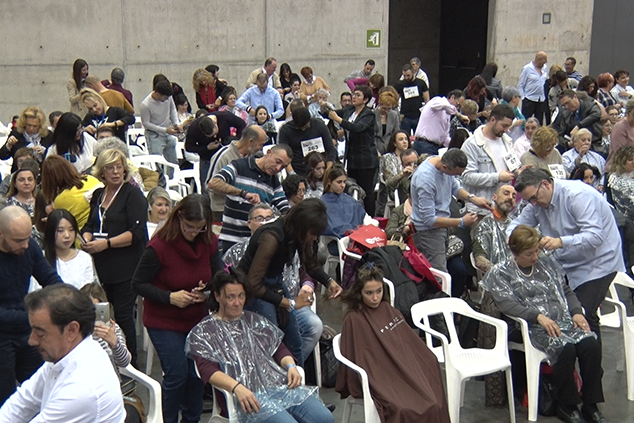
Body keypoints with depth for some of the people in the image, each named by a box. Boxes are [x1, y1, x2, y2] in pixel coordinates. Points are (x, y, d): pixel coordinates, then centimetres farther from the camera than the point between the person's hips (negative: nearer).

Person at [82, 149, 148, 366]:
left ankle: (130, 365, 6)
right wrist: (86, 238, -1)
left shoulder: (133, 194, -5)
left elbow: (136, 232, -13)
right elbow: (90, 224, 21)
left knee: (122, 315, -5)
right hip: (102, 266, 6)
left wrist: (106, 243, -20)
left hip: (126, 266, -6)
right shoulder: (98, 195, 15)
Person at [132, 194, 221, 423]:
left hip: (197, 318, 5)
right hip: (163, 322, -4)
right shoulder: (159, 246, -20)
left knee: (197, 372, 9)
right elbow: (138, 284, -13)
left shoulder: (209, 242, -6)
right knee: (177, 374, -7)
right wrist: (170, 297, -25)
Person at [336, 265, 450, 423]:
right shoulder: (353, 320, -9)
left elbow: (410, 342, 18)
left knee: (433, 404, -15)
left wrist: (429, 361, 14)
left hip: (404, 370, 6)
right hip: (379, 379, -6)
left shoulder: (389, 310, 11)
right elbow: (358, 359, -9)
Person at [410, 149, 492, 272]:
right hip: (428, 230, -9)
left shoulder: (443, 162, -3)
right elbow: (429, 220, -26)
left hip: (442, 227, 9)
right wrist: (461, 222, -20)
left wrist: (472, 198, -3)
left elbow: (454, 187, 17)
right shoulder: (425, 179, -29)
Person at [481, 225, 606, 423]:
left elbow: (566, 291, 23)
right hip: (534, 327, -5)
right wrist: (538, 316, -21)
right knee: (565, 348, -32)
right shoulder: (501, 272, 4)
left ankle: (590, 405, -11)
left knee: (591, 344, -23)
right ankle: (566, 406, -13)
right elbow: (506, 303, -10)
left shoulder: (548, 262, 19)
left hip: (565, 320, 5)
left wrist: (577, 312, 4)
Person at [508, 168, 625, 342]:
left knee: (583, 317, -17)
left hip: (597, 263, -8)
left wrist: (560, 242, -43)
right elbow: (518, 223, 10)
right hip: (567, 264, 8)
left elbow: (595, 236, -29)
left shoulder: (577, 195, -22)